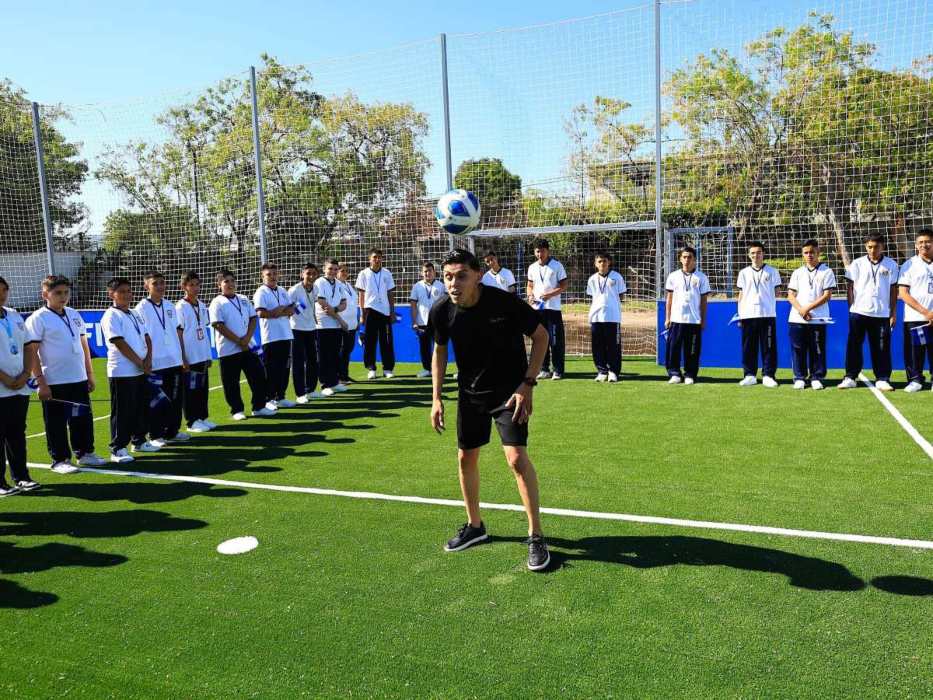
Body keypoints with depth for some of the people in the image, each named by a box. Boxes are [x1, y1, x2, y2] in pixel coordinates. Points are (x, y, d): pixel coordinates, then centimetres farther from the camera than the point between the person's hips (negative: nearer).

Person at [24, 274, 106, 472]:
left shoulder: (74, 315, 11)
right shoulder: (38, 319, -8)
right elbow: (31, 352, -11)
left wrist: (90, 374, 14)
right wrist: (40, 381, -16)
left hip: (79, 380, 6)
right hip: (54, 383, -6)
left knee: (84, 419, 13)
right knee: (56, 423, 3)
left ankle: (85, 453, 26)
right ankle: (59, 460, 13)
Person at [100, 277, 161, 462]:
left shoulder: (135, 314, 15)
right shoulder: (111, 316, -10)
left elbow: (146, 338, 12)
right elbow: (120, 344, -16)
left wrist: (148, 360, -4)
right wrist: (140, 363, -14)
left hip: (142, 370, 8)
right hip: (122, 372, -8)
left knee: (142, 408, 15)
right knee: (122, 412, -3)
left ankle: (139, 441, 28)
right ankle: (117, 449, 4)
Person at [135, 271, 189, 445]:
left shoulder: (169, 306, 11)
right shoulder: (142, 308, -6)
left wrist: (183, 357, 12)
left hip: (175, 362, 6)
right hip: (155, 364, -5)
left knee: (176, 399, 10)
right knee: (156, 402, 3)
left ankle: (172, 431, 22)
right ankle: (155, 436, 13)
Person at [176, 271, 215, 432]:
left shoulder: (202, 305, 11)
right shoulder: (180, 307, -9)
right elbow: (178, 334, -10)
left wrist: (208, 355, 14)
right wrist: (183, 358, -14)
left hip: (203, 356, 7)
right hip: (189, 357, -7)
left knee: (203, 387, 12)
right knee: (190, 389, 1)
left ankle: (202, 417, 22)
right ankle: (192, 421, 9)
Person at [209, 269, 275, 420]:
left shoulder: (243, 299, 11)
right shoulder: (217, 303, -5)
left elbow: (253, 318, 8)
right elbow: (219, 325, -13)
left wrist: (247, 338, -8)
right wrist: (239, 341, -15)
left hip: (249, 346, 5)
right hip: (228, 349, -5)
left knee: (259, 375, 5)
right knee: (231, 382, 2)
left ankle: (259, 407, 16)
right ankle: (237, 410, 14)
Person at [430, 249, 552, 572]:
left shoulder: (505, 302, -25)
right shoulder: (442, 311, -13)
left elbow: (541, 336, -12)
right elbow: (440, 351, 6)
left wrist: (527, 384, -18)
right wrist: (437, 398, 2)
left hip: (510, 390, -5)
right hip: (470, 393, 5)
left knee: (516, 456, -17)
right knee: (466, 457, 11)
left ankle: (536, 537, -2)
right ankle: (474, 526, 33)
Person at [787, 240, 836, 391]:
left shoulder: (826, 272, 4)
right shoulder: (797, 273, 13)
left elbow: (827, 295, -4)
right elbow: (791, 295, 7)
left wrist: (808, 308, -12)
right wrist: (801, 310, -10)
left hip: (818, 320, -2)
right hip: (797, 319, 2)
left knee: (817, 350, 0)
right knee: (798, 350, 2)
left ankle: (816, 378, 10)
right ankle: (799, 378, 10)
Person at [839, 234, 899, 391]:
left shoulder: (891, 265, 5)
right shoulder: (857, 264, 4)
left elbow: (893, 290, 8)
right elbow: (850, 287, 6)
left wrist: (893, 313, 5)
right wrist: (852, 307, -1)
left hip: (882, 314, 0)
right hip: (859, 312, 0)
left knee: (882, 348, 3)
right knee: (854, 345, 0)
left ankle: (882, 379, 9)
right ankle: (850, 377, 6)